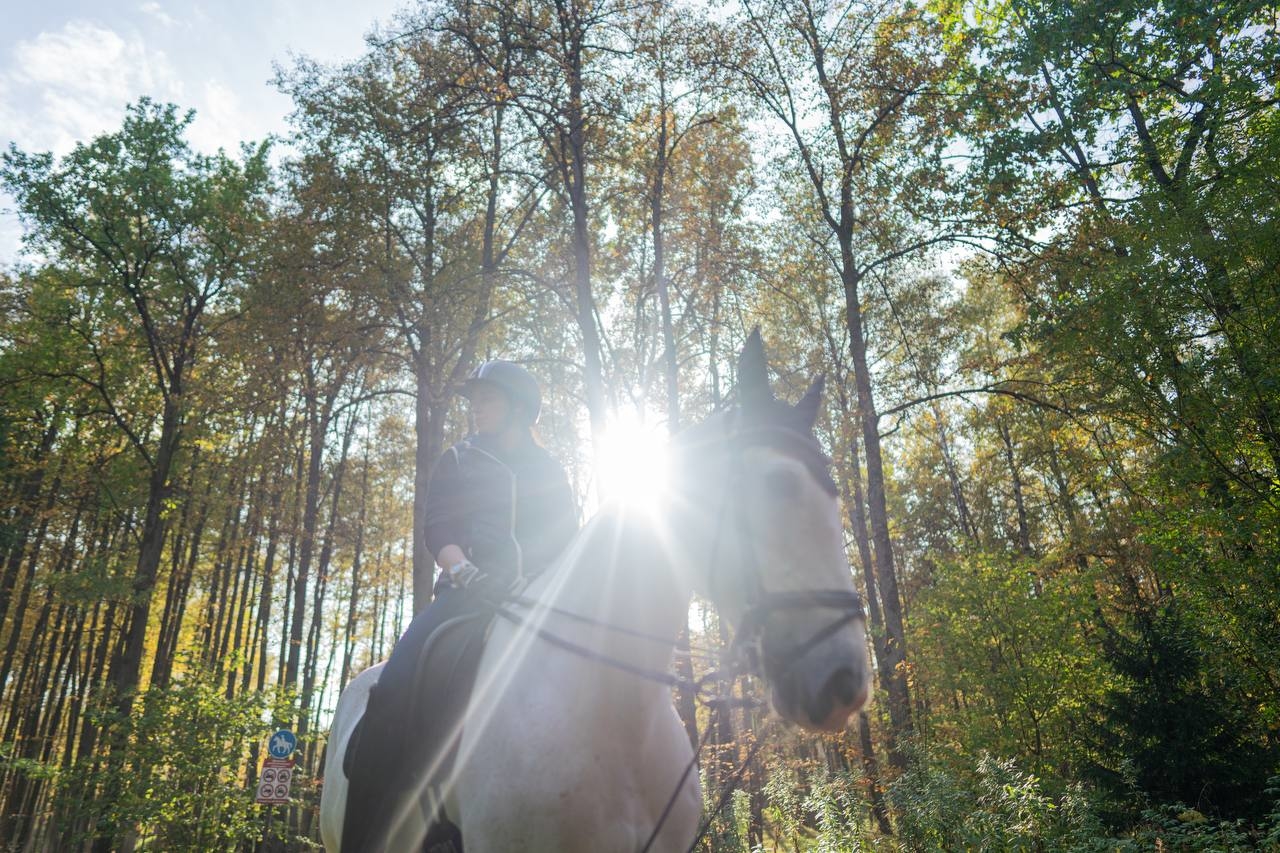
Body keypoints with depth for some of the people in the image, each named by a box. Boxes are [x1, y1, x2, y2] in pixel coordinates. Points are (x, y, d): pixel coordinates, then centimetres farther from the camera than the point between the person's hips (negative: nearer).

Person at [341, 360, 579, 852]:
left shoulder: (549, 471, 21)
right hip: (470, 591, -1)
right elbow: (437, 528, 4)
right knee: (395, 691, -26)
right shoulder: (458, 462, 19)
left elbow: (568, 542, 12)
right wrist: (462, 571, -18)